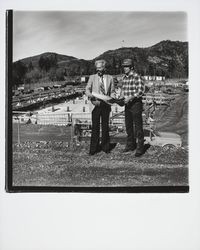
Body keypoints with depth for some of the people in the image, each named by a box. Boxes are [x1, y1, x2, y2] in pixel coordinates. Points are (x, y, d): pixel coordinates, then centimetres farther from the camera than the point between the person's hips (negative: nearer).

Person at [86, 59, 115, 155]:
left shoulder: (110, 78, 11)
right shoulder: (92, 77, 8)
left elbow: (112, 91, 13)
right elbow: (87, 89, 5)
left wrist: (112, 97, -8)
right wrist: (90, 95, -16)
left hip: (106, 105, 1)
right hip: (96, 105, -1)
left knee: (105, 126, 7)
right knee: (95, 127, -4)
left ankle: (105, 147, 17)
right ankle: (93, 148, 2)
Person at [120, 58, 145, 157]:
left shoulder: (137, 77, -13)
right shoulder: (124, 78, 10)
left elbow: (140, 91, -18)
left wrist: (130, 97, -25)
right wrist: (121, 98, 2)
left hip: (136, 103, -7)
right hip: (127, 104, 7)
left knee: (138, 126, -4)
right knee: (128, 126, 13)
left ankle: (140, 148, 0)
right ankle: (130, 145, 26)